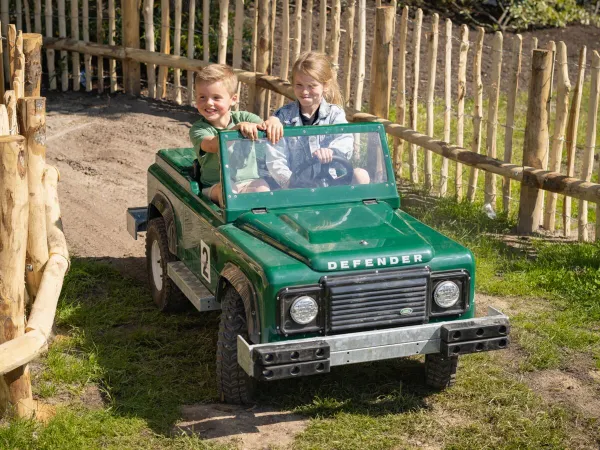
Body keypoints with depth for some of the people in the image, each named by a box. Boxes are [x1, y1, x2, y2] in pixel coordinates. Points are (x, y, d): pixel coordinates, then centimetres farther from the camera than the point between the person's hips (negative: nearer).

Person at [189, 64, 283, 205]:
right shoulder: (198, 129, -4)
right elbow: (213, 146, -26)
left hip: (249, 181, 2)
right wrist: (238, 128, -42)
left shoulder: (243, 118, 5)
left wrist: (273, 120, -36)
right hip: (215, 186, -2)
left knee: (262, 186, -29)